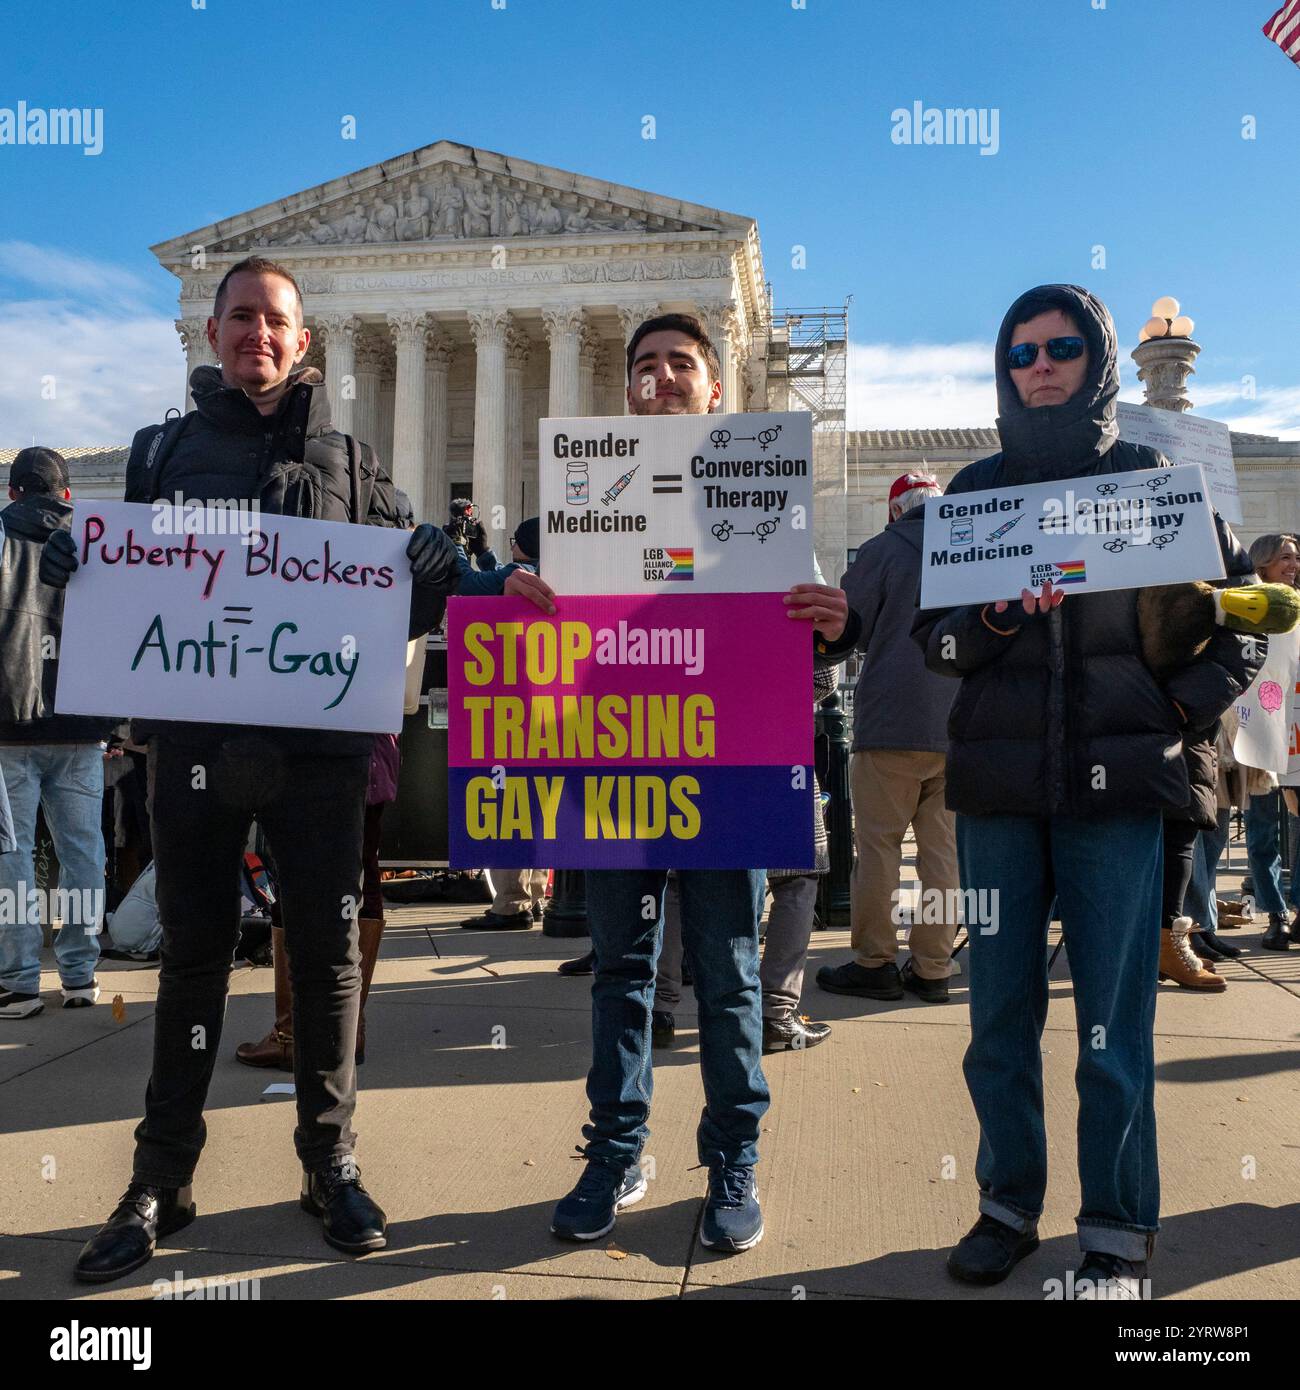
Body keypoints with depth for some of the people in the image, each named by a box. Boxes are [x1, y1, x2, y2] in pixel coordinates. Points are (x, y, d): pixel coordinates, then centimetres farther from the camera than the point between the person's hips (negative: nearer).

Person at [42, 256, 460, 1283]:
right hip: (194, 737, 1)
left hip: (319, 745, 0)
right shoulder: (164, 451, 12)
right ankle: (162, 1180, 22)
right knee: (193, 952, 9)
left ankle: (331, 1162, 22)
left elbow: (395, 612, 8)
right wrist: (76, 570, -8)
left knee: (328, 952, 6)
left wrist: (435, 577, -14)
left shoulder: (348, 462, 9)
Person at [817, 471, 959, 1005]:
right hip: (961, 725, 5)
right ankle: (932, 968, 14)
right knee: (943, 846, 9)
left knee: (879, 844, 3)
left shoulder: (883, 550, -4)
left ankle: (875, 963, 8)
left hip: (892, 721, -4)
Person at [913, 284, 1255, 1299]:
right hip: (998, 787, 2)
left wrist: (1183, 717, -3)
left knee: (1115, 1022, 1)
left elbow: (1228, 614, 10)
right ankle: (1009, 1206, 23)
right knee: (1000, 1015, 6)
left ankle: (1118, 1233, 16)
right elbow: (934, 636, 5)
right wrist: (994, 615, -14)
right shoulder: (976, 490, 11)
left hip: (1117, 786, -2)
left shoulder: (1152, 479, 8)